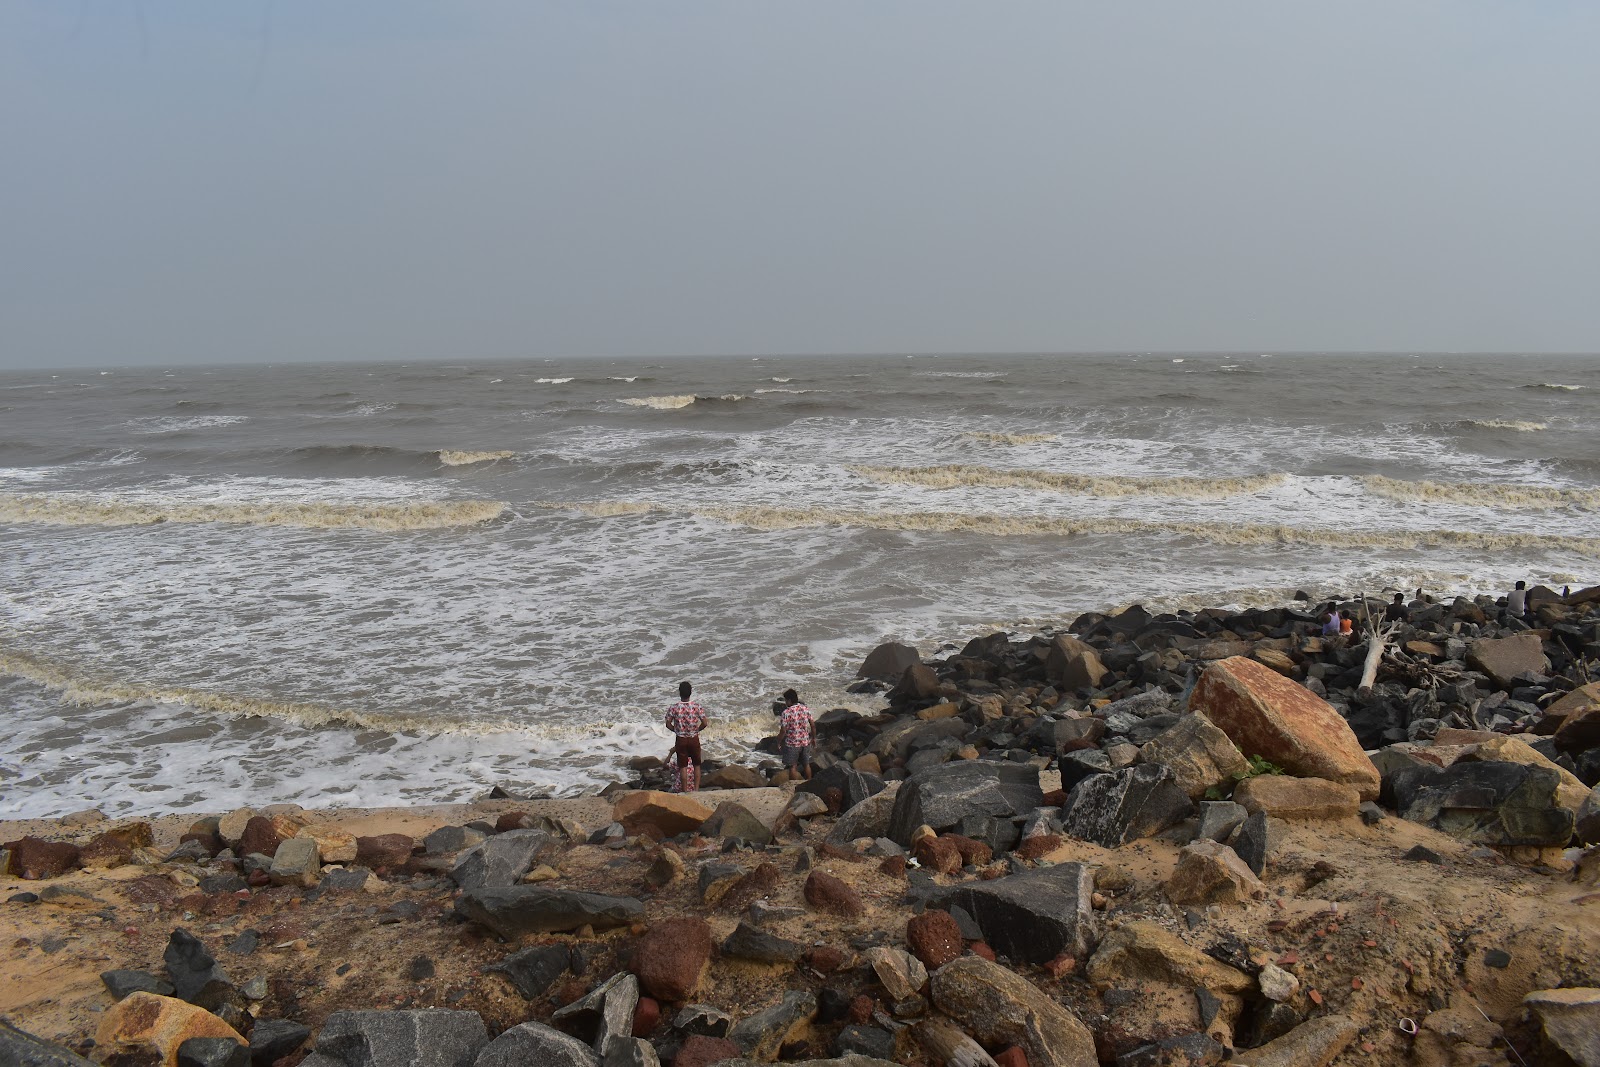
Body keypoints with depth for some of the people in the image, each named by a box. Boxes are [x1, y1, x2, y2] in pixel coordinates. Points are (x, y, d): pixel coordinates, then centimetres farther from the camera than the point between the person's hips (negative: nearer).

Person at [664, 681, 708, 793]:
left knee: (683, 766, 9)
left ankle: (685, 790, 15)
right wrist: (696, 730, 6)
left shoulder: (674, 708, -12)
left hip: (681, 740, 0)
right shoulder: (697, 707, -12)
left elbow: (668, 724, -8)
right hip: (694, 739, 0)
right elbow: (704, 723, -12)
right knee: (696, 765, 14)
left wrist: (677, 731, 9)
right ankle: (696, 789, 14)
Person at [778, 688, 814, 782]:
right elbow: (813, 725, 3)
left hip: (792, 744, -5)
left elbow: (783, 731, -16)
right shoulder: (806, 709, -2)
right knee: (806, 764, 20)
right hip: (805, 742, 5)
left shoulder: (786, 713, -16)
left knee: (792, 767, 8)